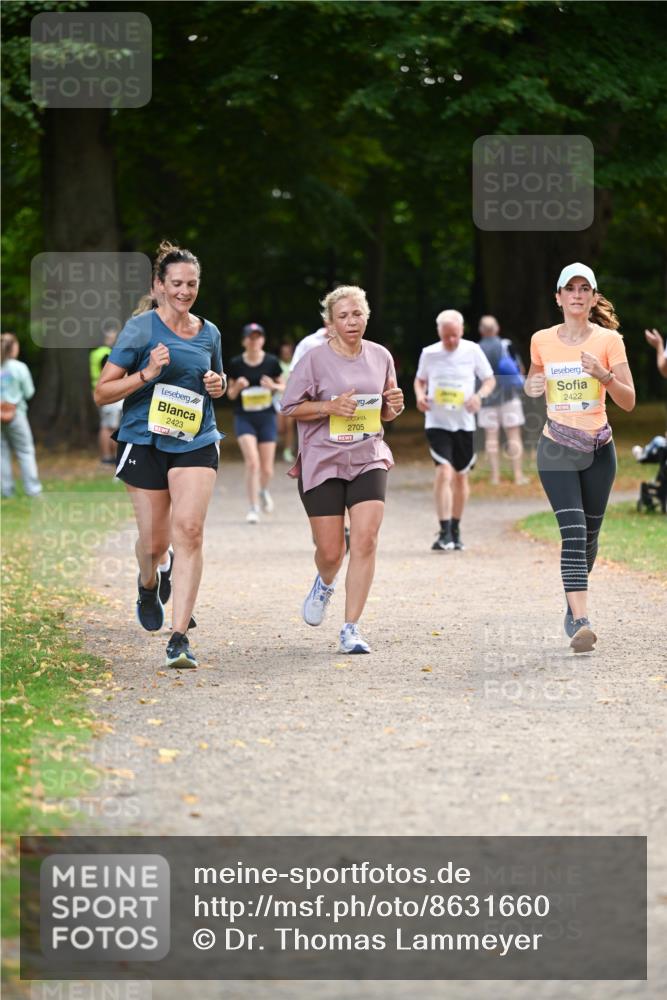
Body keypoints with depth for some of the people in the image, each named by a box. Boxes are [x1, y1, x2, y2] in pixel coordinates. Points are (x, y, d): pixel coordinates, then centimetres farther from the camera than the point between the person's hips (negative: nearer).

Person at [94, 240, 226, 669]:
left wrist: (217, 386, 3)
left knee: (189, 529, -16)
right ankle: (149, 585, 42)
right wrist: (146, 374, -20)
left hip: (197, 442, 2)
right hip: (146, 440, -2)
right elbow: (102, 392, -5)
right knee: (155, 541, 3)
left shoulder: (209, 333, 9)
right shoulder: (141, 328, -4)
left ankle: (180, 636, -16)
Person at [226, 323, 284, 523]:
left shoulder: (271, 362, -2)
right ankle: (253, 508, -8)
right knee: (252, 462, -18)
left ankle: (263, 491, 40)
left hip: (267, 418, 1)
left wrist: (273, 386, -13)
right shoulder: (236, 364, -3)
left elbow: (284, 386, 9)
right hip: (244, 418, -1)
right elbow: (230, 394, 7)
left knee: (267, 469, 4)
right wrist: (237, 387, -15)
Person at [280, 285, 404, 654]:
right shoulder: (315, 359, -5)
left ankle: (351, 628, -8)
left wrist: (394, 406, -5)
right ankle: (325, 583, 40)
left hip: (368, 460, 2)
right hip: (322, 462, -2)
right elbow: (291, 407, -2)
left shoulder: (380, 357, 7)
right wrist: (329, 407, -17)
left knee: (365, 540, -14)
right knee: (330, 551, 0)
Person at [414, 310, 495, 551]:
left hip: (464, 423, 2)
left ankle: (455, 530, 29)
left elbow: (489, 379, 6)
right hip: (437, 422, -1)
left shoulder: (472, 351, -2)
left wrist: (480, 395, -14)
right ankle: (444, 533, -19)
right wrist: (420, 395, -6)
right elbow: (420, 379, 16)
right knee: (443, 472, -17)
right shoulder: (429, 353, 0)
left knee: (461, 476, 12)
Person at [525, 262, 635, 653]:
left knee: (589, 534, 9)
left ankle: (574, 606, 32)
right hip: (556, 448, -1)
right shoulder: (542, 341, 2)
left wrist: (604, 375, -22)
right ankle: (581, 620, -24)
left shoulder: (609, 340, -3)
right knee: (573, 532, -16)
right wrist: (532, 387, -2)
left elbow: (629, 401, -5)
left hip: (598, 448, 1)